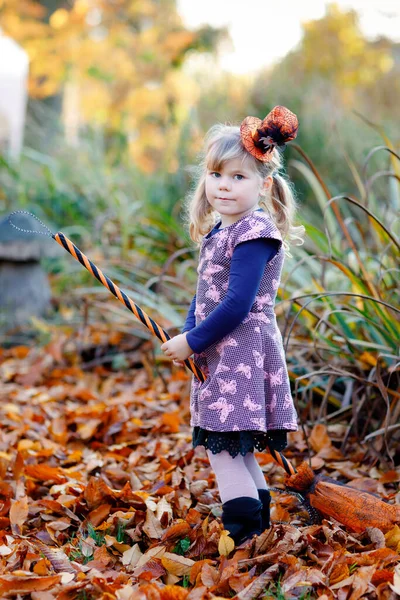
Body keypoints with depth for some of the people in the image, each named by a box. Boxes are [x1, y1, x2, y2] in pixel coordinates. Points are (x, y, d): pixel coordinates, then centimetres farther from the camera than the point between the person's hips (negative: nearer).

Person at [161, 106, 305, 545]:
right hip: (218, 357, 10)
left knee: (222, 448, -11)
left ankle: (245, 537, -5)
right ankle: (259, 522, 30)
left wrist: (192, 342, -14)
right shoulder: (217, 232, 13)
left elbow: (238, 305, -22)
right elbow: (205, 295, 18)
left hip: (243, 356, -10)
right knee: (236, 450, 17)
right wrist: (186, 337, 3)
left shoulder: (255, 233, -16)